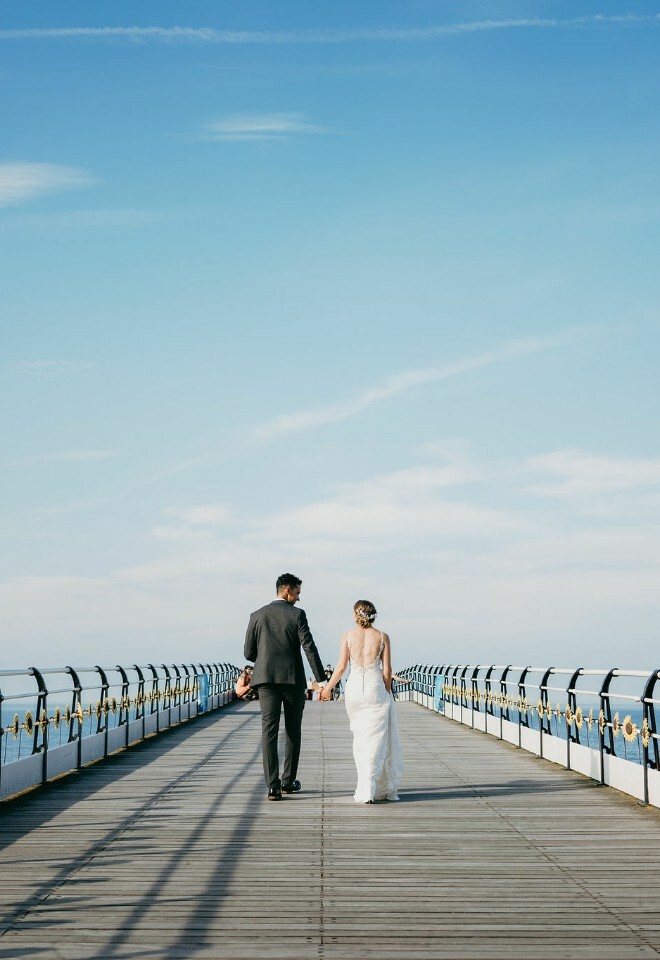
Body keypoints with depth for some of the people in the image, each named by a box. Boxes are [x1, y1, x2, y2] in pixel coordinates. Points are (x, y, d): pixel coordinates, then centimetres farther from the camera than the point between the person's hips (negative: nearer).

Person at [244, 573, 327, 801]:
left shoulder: (257, 615, 6)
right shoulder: (297, 615, -3)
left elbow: (249, 652, 7)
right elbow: (310, 648, -11)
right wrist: (321, 680, -10)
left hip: (266, 679, 2)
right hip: (293, 679, -2)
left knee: (269, 732, -3)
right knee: (293, 731, 13)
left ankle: (273, 786, -13)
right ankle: (288, 781, 21)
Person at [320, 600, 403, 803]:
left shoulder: (348, 636, 0)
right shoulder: (383, 637, 1)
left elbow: (341, 667, 0)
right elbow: (387, 670, 1)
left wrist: (328, 687, 13)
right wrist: (387, 693, 12)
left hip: (354, 688, 1)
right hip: (376, 688, -1)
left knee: (360, 739, 12)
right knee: (376, 740, 6)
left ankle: (366, 791, 11)